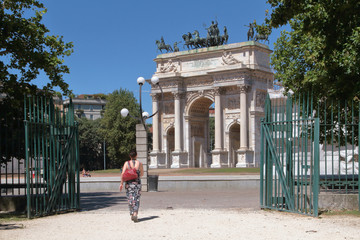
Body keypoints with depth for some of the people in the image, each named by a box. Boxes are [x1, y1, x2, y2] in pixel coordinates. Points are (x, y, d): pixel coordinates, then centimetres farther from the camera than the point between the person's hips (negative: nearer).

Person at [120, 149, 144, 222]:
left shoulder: (127, 163, -3)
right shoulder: (139, 163, -2)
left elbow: (123, 173, -10)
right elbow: (142, 174, 8)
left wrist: (121, 183, -4)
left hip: (129, 183, 0)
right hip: (137, 183, 0)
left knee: (130, 199, 10)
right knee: (137, 199, 3)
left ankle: (132, 214, 12)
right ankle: (135, 214, -10)